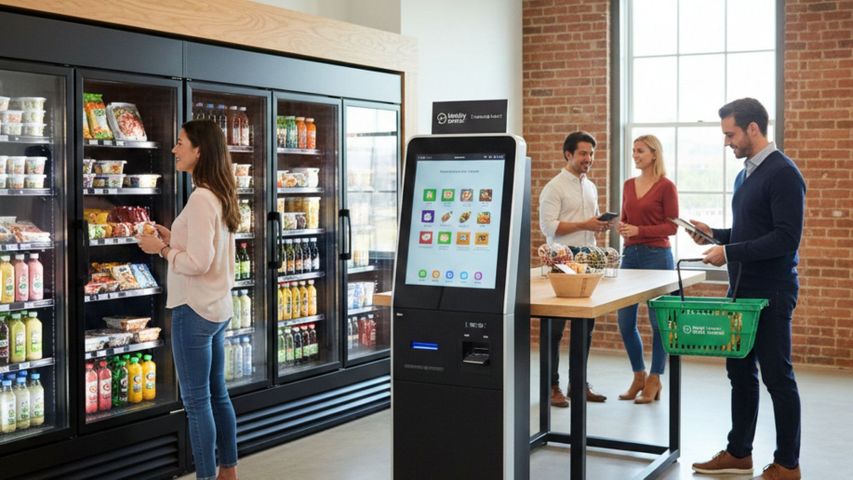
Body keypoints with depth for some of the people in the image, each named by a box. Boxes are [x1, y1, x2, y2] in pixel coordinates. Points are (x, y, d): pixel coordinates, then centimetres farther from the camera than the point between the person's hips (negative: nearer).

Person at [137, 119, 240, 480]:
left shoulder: (201, 198, -18)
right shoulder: (221, 195, 10)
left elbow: (198, 263, -22)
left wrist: (162, 249, -9)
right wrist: (174, 240, 11)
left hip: (195, 310, -10)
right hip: (217, 307, 10)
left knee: (196, 400, -1)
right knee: (217, 393, 17)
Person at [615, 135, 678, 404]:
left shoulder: (666, 187, -6)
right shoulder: (629, 185, 12)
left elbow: (672, 226, -9)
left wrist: (639, 230, -18)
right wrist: (621, 226, -5)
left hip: (657, 255, -6)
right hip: (630, 254, 6)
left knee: (659, 320, 1)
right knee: (625, 321, 6)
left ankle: (654, 381, 12)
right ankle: (638, 376, 22)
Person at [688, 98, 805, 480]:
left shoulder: (783, 173, -15)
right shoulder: (745, 174, 13)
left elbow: (785, 238, -22)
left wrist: (729, 253, -21)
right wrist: (715, 234, 7)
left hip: (771, 293, -9)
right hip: (743, 290, 9)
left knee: (777, 376, 0)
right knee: (740, 372, 14)